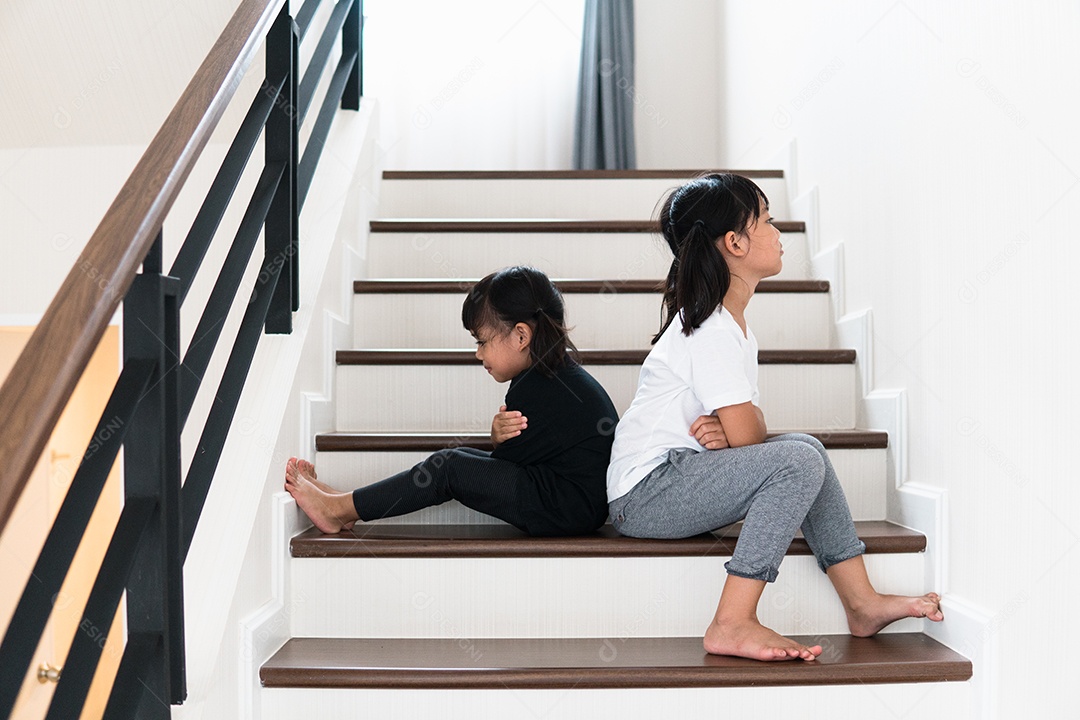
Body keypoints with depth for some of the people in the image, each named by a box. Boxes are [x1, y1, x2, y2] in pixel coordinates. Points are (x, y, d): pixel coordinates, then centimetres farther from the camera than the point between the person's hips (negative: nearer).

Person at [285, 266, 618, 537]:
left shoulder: (537, 390, -19)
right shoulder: (561, 372, 13)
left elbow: (504, 467, -12)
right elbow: (516, 458, 8)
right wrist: (500, 438, -12)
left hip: (568, 509, -10)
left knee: (450, 468, -10)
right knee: (464, 457, 11)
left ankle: (338, 509, 1)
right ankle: (349, 504, 13)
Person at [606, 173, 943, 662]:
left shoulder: (730, 321, 16)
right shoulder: (710, 329, -17)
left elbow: (750, 419, 9)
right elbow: (746, 434, -21)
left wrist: (725, 431, -13)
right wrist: (729, 432, 1)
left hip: (678, 481, 10)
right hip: (645, 496, -10)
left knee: (805, 447, 5)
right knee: (799, 461, -24)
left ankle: (862, 603, 5)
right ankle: (732, 624, -25)